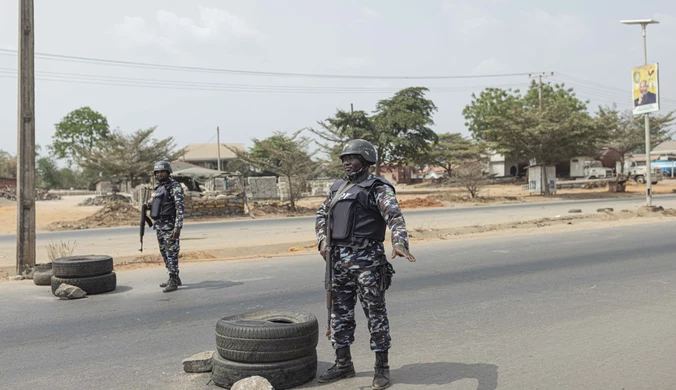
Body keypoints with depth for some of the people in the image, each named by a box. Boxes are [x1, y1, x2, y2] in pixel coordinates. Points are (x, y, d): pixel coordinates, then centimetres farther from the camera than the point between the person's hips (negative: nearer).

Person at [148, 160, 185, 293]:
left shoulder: (175, 187, -12)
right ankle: (174, 278, 23)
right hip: (159, 225, 9)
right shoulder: (158, 188, 15)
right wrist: (150, 206, 4)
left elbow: (180, 207, -19)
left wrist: (178, 227, -26)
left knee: (171, 253, -6)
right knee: (164, 252, 13)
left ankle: (173, 282, -1)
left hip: (170, 225, -9)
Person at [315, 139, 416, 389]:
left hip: (367, 259, -7)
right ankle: (343, 365, 24)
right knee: (340, 313, 12)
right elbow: (322, 214, 21)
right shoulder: (338, 187, 15)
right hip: (339, 260, 7)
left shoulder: (378, 188, -6)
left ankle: (382, 368, 13)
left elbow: (394, 217, -20)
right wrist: (323, 241, 4)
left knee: (375, 313, 2)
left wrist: (400, 243, -38)